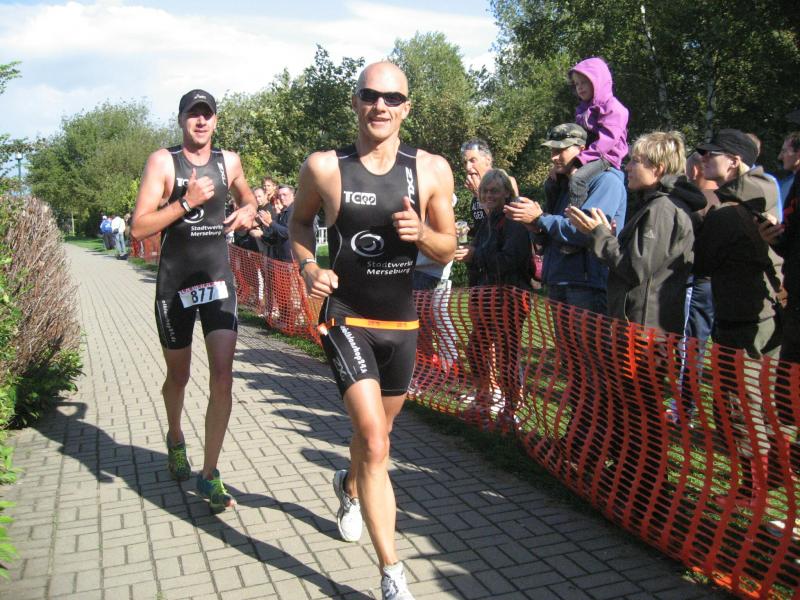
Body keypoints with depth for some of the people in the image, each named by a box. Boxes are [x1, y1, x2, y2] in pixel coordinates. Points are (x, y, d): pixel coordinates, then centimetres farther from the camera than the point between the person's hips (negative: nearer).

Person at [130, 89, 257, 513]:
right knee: (178, 376, 14)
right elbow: (139, 228, -13)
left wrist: (248, 211, 4)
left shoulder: (228, 162, 5)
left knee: (223, 379, -8)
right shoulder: (163, 161, -6)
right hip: (175, 283, -2)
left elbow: (247, 198, 27)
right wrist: (186, 202, -21)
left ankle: (209, 474, 2)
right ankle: (175, 438, 45)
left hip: (219, 280, 2)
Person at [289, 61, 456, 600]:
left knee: (376, 432, 22)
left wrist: (420, 233, -20)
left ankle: (350, 487, 57)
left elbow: (448, 251, 2)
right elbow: (300, 221, 10)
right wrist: (308, 267, -9)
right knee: (375, 442, -17)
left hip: (402, 322, 4)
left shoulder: (432, 170, -5)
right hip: (346, 319, -3)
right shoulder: (324, 168, -8)